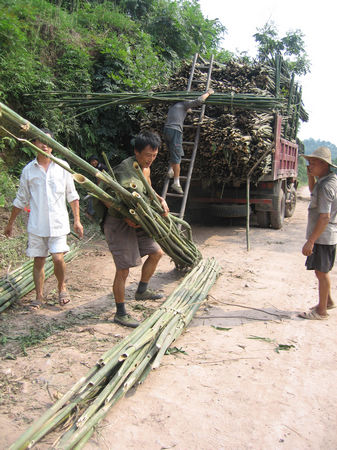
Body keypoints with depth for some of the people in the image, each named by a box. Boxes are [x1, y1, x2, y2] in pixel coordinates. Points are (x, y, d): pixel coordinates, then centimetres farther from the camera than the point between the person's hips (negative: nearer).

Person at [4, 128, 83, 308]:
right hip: (36, 224, 2)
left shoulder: (62, 166, 3)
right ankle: (39, 296, 20)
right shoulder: (28, 170, 5)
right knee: (38, 261, 5)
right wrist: (10, 223, 16)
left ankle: (62, 286, 16)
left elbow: (72, 195, 8)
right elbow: (21, 199, 13)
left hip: (58, 222, -1)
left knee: (58, 258, -11)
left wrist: (77, 220, 5)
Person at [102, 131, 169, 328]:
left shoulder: (146, 168, 8)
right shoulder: (124, 169, -22)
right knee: (123, 269, -6)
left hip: (135, 222, 9)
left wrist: (161, 200, 4)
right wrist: (124, 217, -27)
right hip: (118, 224, -9)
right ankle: (120, 313, 10)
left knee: (156, 252, 17)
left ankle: (142, 291, 36)